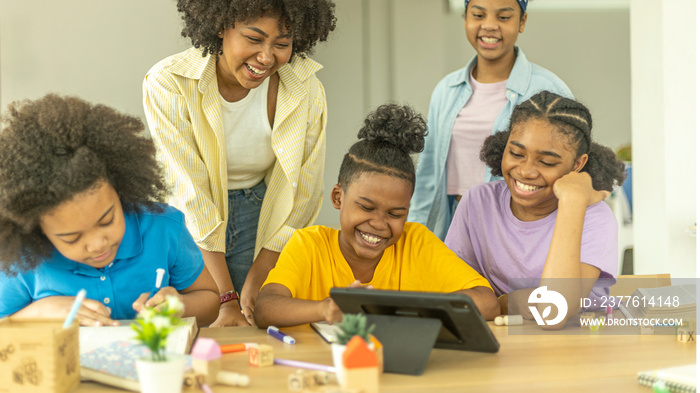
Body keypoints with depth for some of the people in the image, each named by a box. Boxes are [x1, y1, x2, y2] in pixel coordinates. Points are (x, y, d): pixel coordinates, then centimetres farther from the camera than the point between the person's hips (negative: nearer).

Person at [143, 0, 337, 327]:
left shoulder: (306, 90, -15)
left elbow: (300, 196, -8)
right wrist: (226, 300, -29)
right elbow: (190, 196, -25)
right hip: (186, 224, -2)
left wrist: (254, 285, -14)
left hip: (259, 220, 2)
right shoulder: (168, 84, -22)